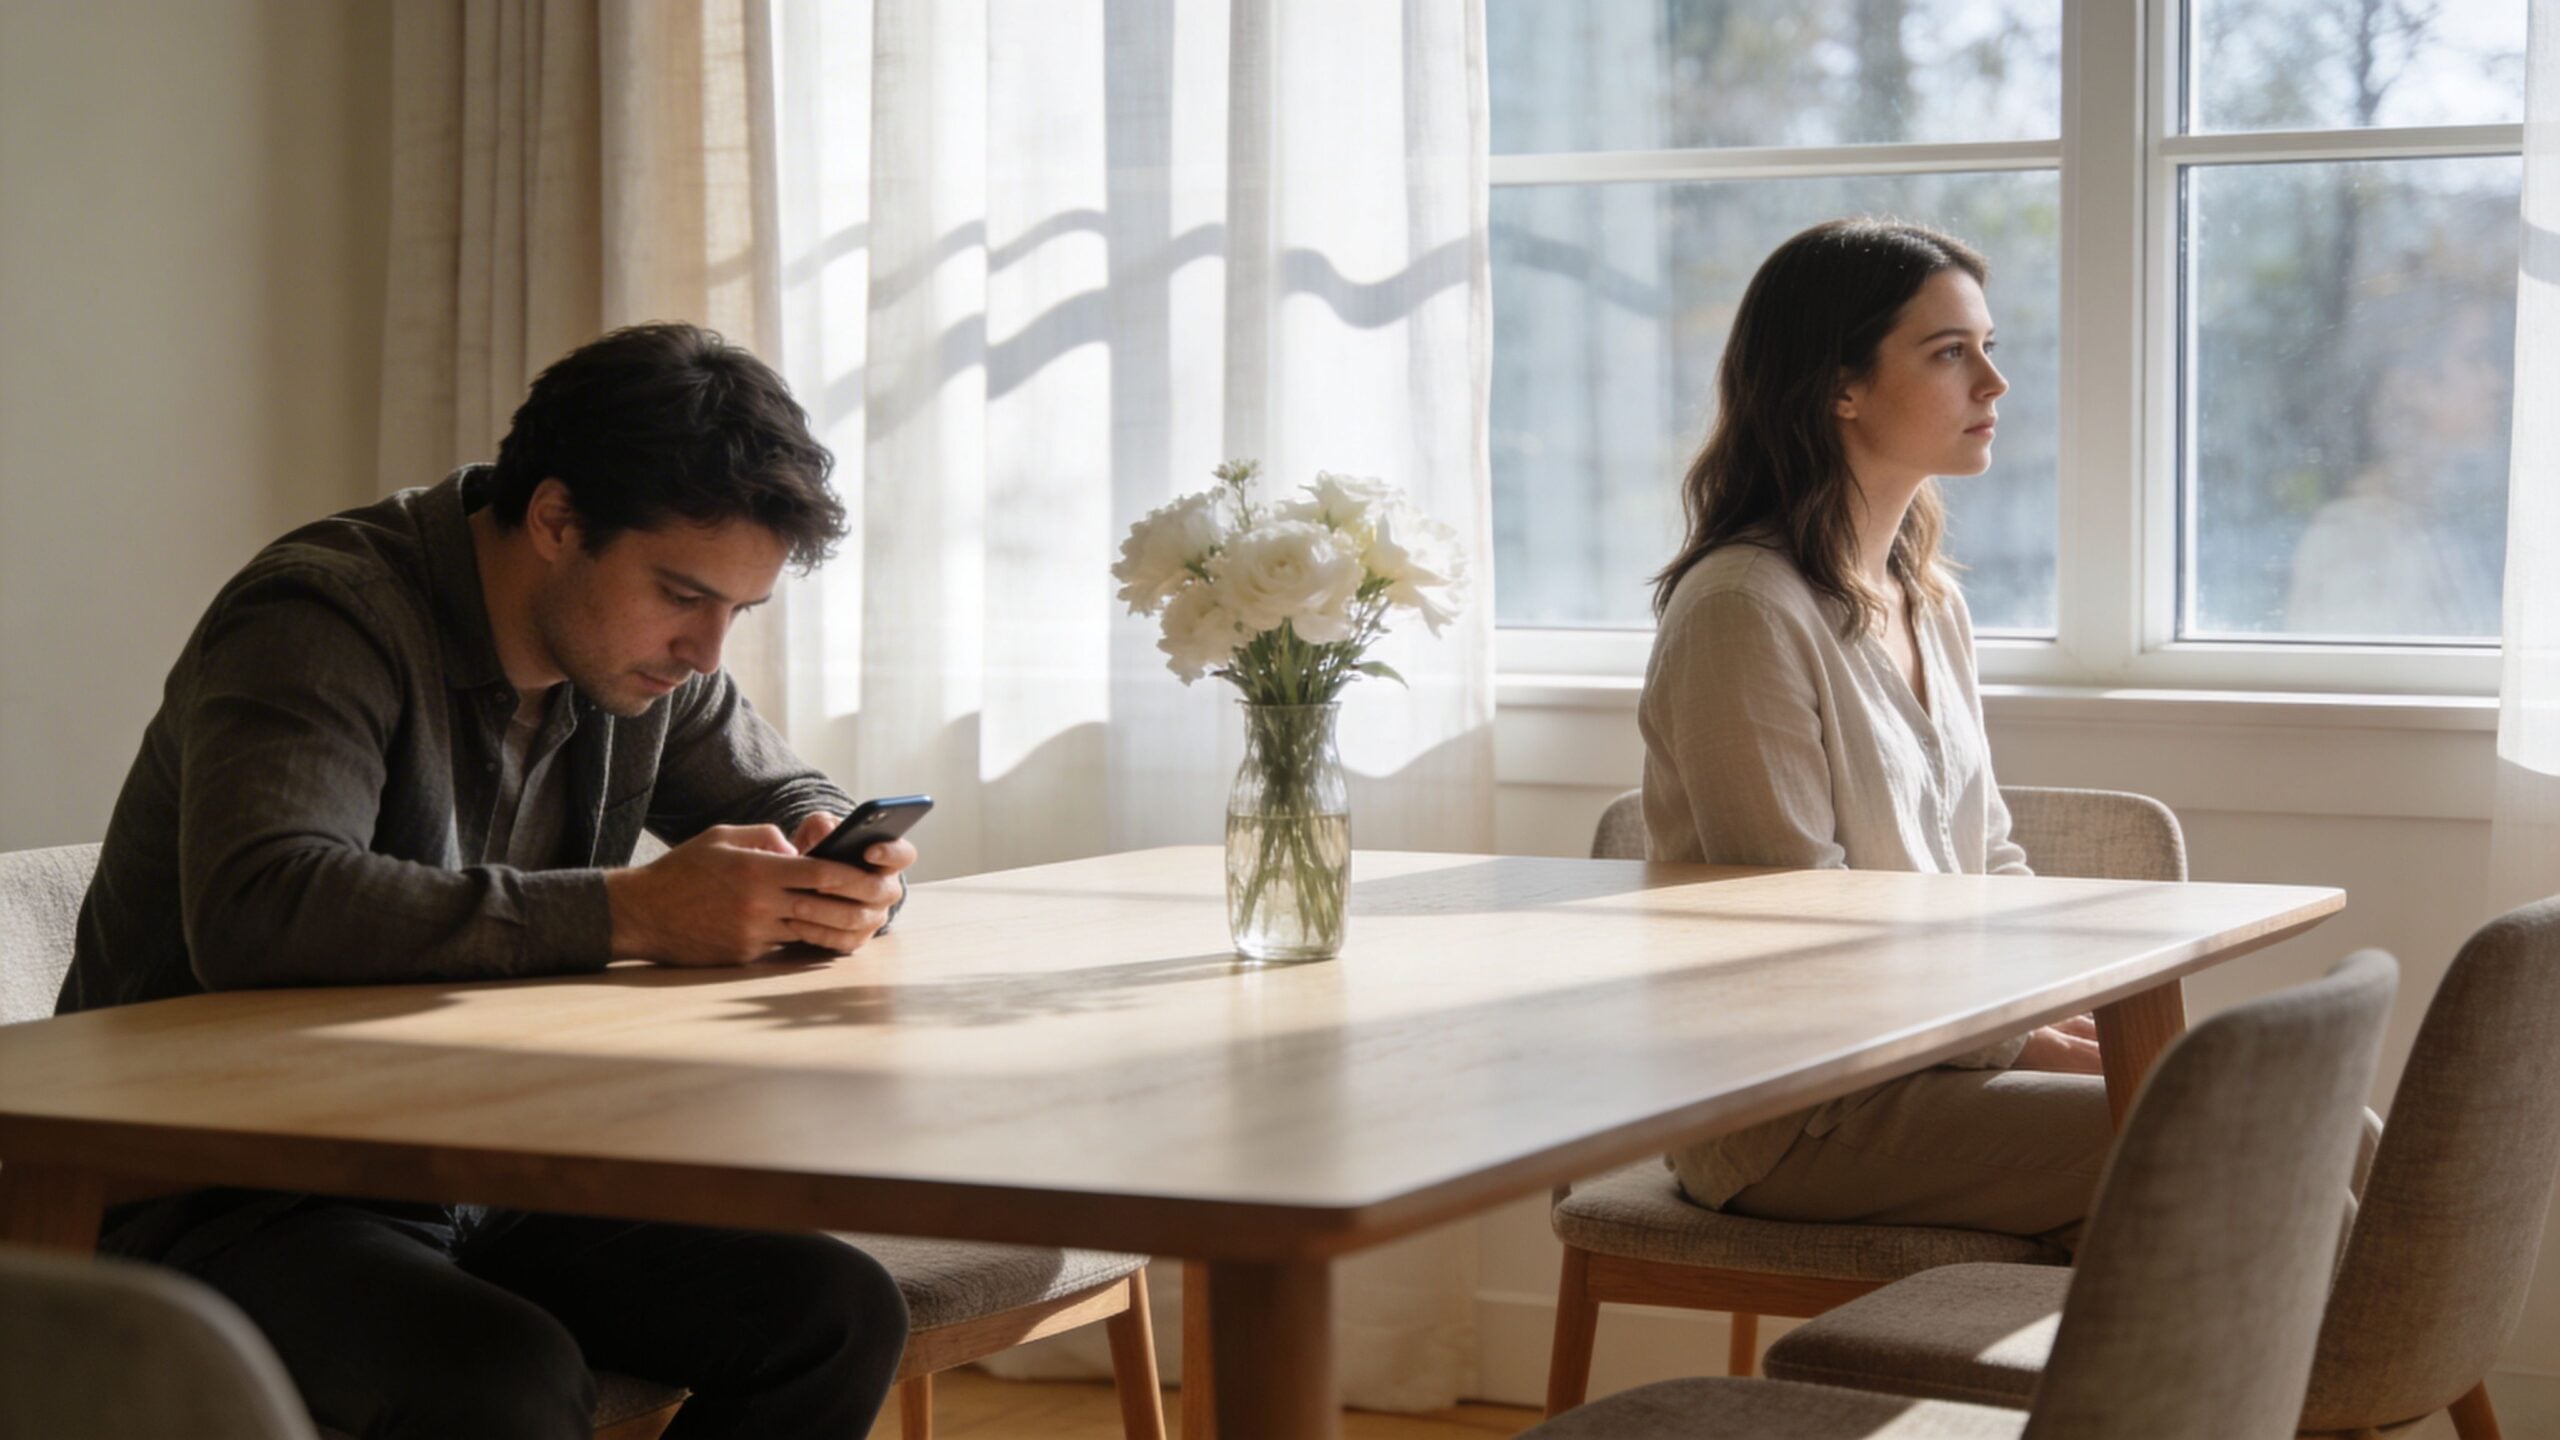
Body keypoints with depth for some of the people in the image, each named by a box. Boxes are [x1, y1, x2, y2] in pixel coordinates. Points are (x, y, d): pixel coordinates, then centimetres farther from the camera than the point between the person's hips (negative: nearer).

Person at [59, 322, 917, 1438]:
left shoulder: (644, 649, 5)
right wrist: (632, 913, -37)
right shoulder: (324, 620, -19)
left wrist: (839, 872, -9)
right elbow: (254, 912, -36)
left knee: (840, 1315, -11)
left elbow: (789, 799, 19)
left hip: (482, 1177, 8)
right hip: (221, 1207, -8)